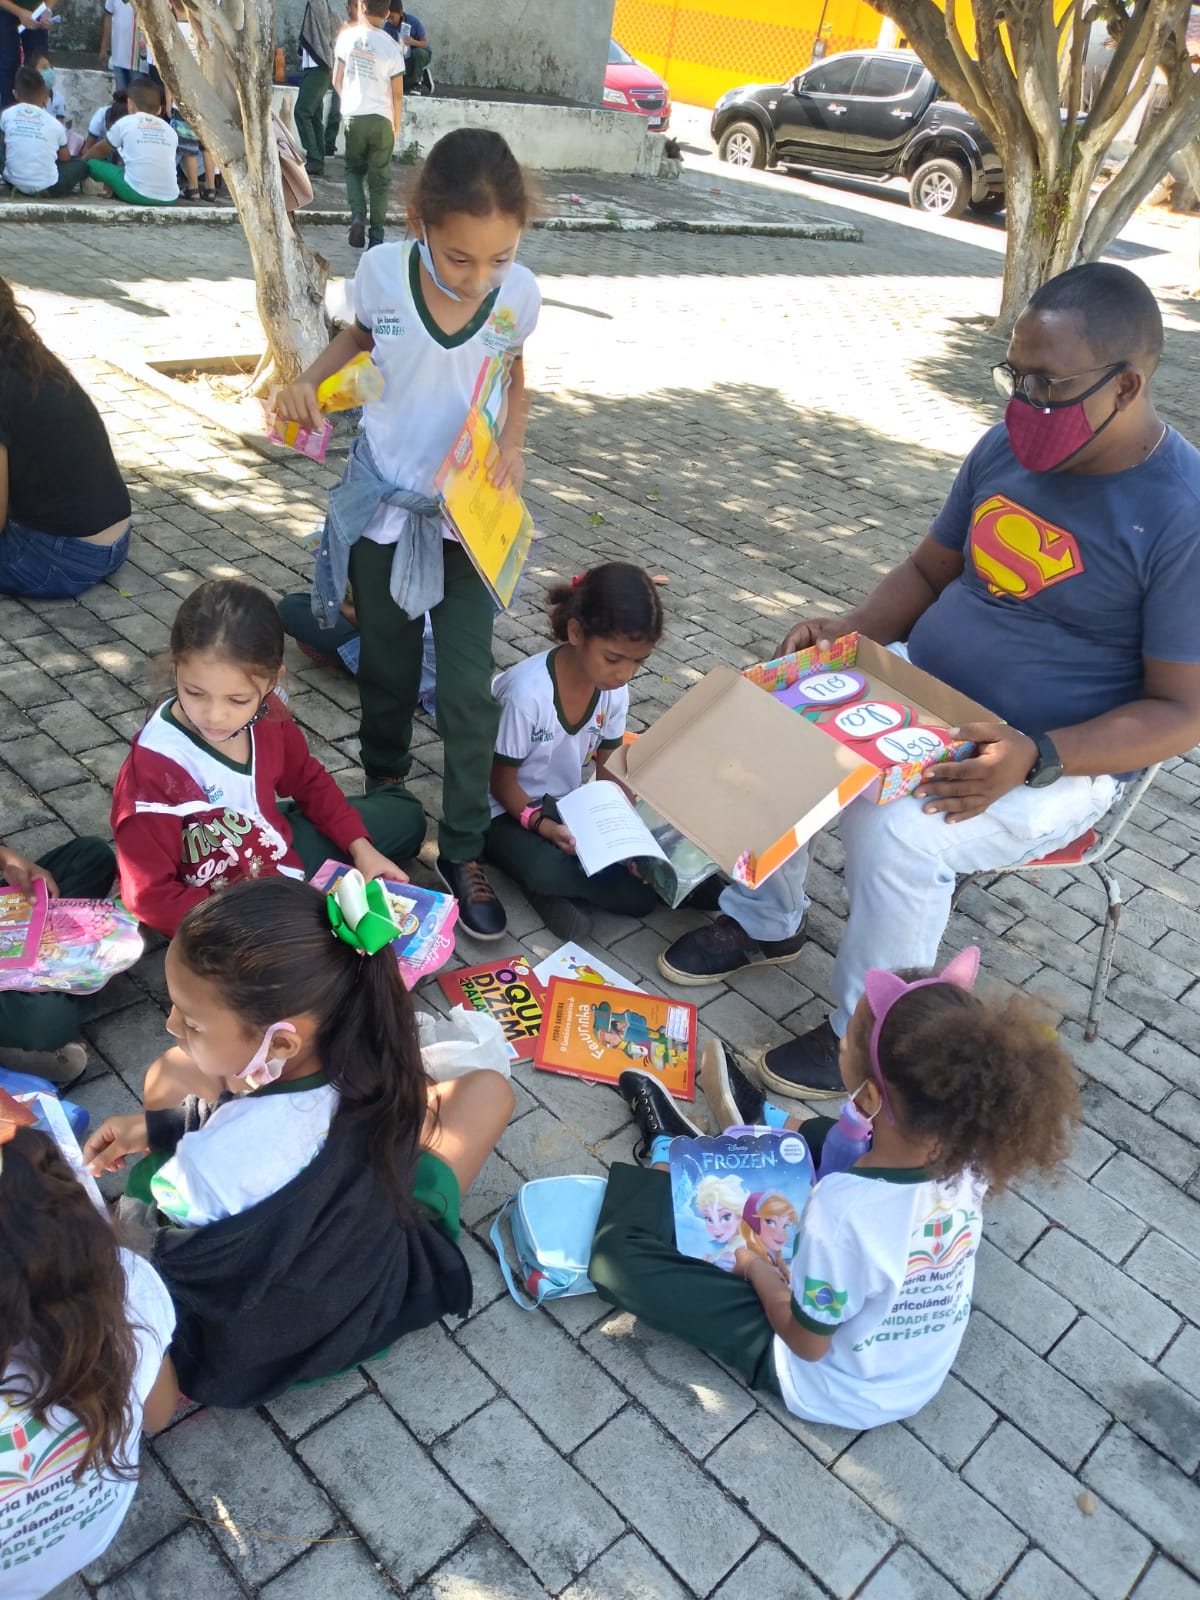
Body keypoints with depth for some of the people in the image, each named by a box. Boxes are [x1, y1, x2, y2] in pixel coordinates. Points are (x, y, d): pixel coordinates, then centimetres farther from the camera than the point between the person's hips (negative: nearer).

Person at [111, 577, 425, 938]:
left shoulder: (266, 715, -17)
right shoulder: (153, 768, -32)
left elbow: (308, 780, 4)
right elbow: (151, 897, -28)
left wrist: (360, 847, -2)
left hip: (277, 852, 6)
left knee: (404, 814, 18)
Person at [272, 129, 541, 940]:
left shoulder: (521, 293, -14)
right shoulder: (382, 271, -15)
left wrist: (512, 444, -13)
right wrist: (310, 378, -10)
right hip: (383, 504, 1)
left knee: (468, 688, -3)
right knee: (387, 668, 16)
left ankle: (464, 850, 13)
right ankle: (384, 790, 42)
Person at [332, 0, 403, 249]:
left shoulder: (347, 36, -2)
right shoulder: (391, 47, -7)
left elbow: (337, 80, 4)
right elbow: (398, 94, -6)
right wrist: (396, 126, 9)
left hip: (353, 116, 2)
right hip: (381, 119, -1)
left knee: (354, 169, 18)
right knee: (379, 179, 8)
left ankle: (357, 216, -6)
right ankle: (377, 236, 7)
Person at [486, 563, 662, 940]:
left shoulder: (615, 691, -11)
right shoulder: (528, 692, -29)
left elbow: (610, 771, 0)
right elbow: (503, 783, -16)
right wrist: (543, 825, -33)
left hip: (566, 807, 5)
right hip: (509, 812, -5)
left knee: (640, 895, -14)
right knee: (547, 870, -39)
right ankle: (553, 882, -9)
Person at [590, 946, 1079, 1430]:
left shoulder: (844, 1210, -41)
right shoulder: (964, 1155, -24)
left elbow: (807, 1342, -23)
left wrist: (753, 1265, -6)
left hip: (836, 1394, -5)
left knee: (618, 1258, -4)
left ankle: (668, 1152, 24)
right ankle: (760, 1126, 43)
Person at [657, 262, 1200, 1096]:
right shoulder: (1007, 449, -1)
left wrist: (1035, 759, -31)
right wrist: (850, 633, -9)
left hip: (1061, 761, -6)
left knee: (897, 833, -30)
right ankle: (765, 920, 14)